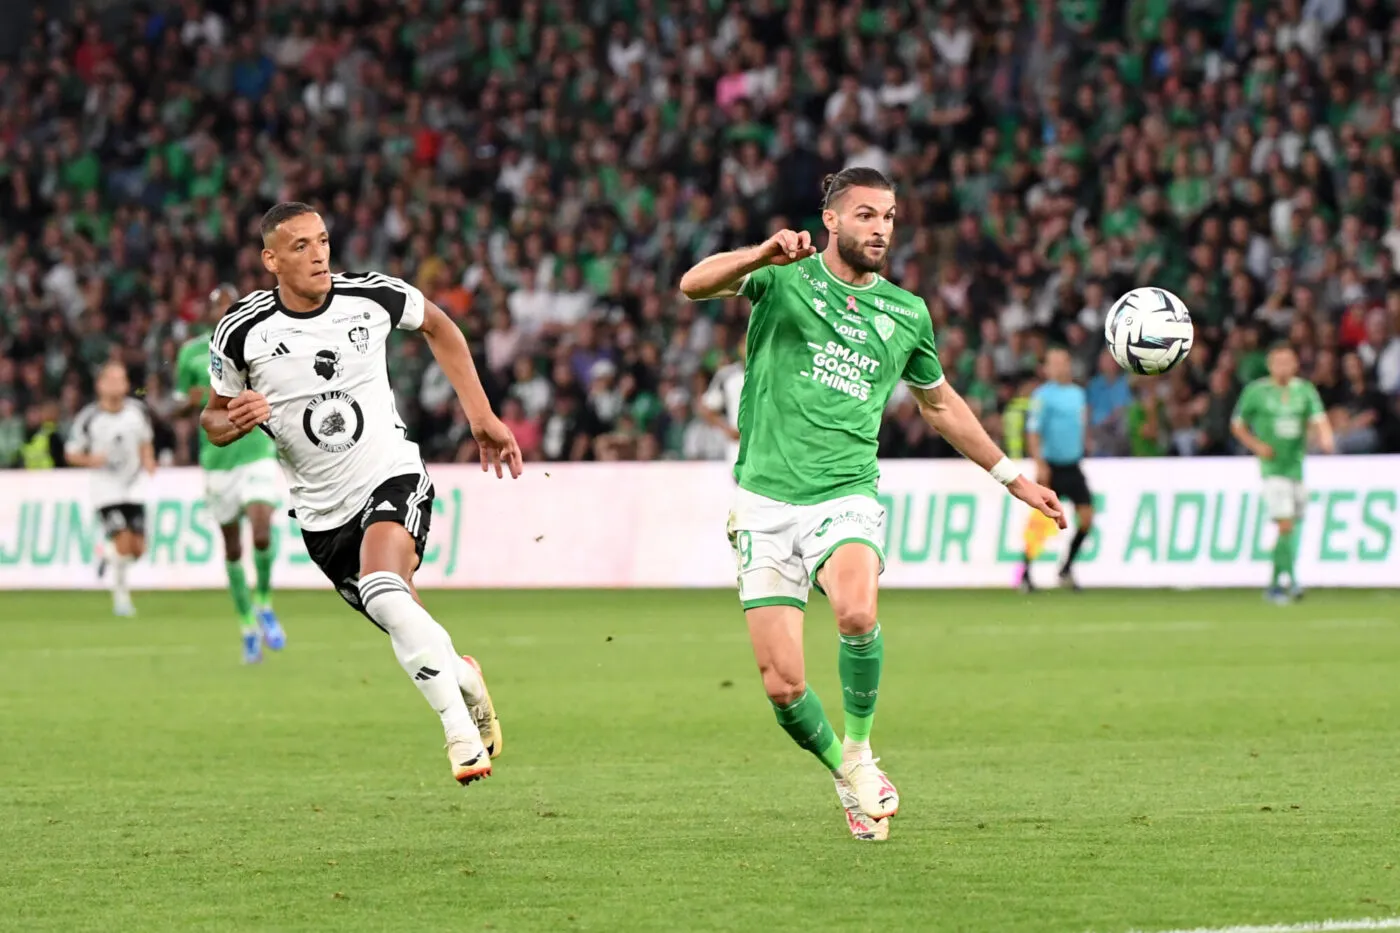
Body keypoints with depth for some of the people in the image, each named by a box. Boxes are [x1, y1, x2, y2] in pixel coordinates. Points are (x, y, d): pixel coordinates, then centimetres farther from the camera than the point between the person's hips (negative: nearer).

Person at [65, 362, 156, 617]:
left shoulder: (137, 411, -1)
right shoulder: (88, 419, -10)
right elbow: (71, 453, -1)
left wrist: (148, 461, -1)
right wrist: (90, 460, -21)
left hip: (134, 488, 4)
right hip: (106, 490, -4)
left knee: (138, 549, 0)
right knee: (124, 542, -17)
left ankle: (110, 559, 34)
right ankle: (121, 596, 1)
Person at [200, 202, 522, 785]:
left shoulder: (372, 296, -8)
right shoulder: (242, 332, -10)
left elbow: (438, 327, 14)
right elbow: (213, 420, 6)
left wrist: (481, 416, 11)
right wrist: (235, 422, -19)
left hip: (392, 477, -2)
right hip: (323, 512, 2)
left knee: (384, 592, -30)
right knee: (407, 629, 5)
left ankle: (459, 728, -26)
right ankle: (462, 678, 40)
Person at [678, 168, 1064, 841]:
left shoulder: (907, 313, 12)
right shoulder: (786, 278, 3)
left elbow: (939, 403, 28)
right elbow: (693, 285, -14)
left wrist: (1010, 476, 29)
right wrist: (765, 254, -31)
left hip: (845, 498, 1)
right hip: (767, 500, -1)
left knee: (857, 613, -32)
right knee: (784, 687, -7)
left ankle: (860, 750, -7)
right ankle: (844, 773, 23)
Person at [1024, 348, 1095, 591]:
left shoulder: (1078, 394, 11)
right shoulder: (1043, 395, -9)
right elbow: (1033, 431, -13)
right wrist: (1040, 464, -20)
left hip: (1072, 467, 6)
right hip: (1051, 468, -6)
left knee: (1086, 516, -4)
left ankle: (1066, 569, 9)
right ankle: (1025, 574, 9)